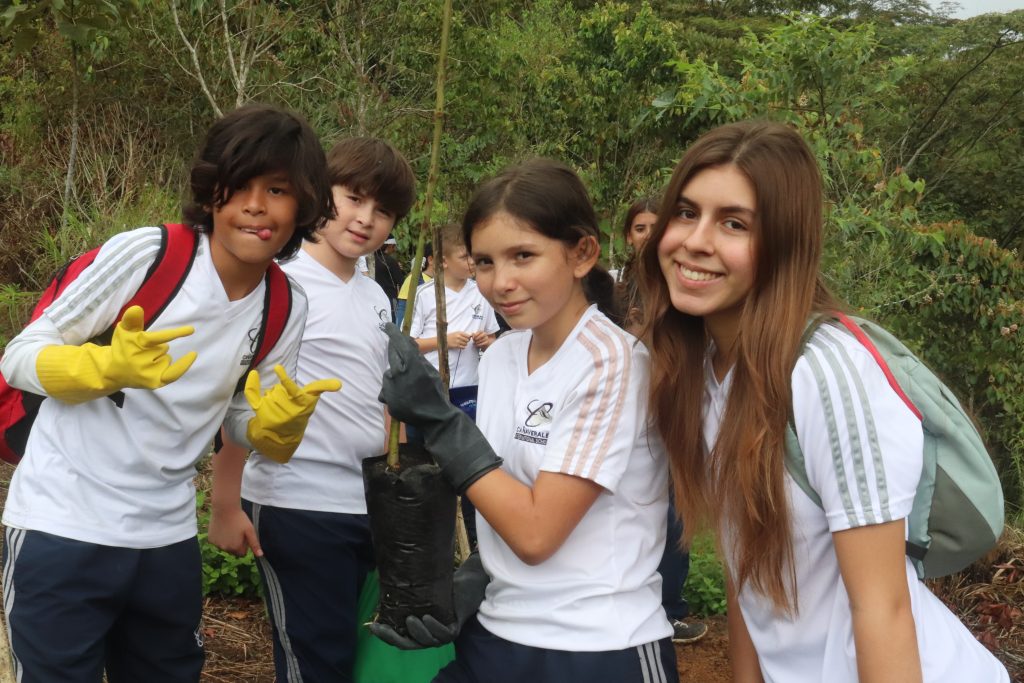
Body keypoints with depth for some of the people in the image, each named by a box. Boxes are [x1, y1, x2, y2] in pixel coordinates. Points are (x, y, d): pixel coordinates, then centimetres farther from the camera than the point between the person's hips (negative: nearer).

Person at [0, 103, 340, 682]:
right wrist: (109, 367, -30)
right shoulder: (145, 252, -16)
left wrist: (283, 420, -15)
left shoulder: (286, 309, -2)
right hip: (61, 527, -4)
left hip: (168, 538, 5)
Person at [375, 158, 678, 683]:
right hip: (494, 635, 7)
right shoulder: (500, 356, 2)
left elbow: (535, 531, -21)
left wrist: (435, 413, -18)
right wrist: (465, 587, -5)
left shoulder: (611, 363, -18)